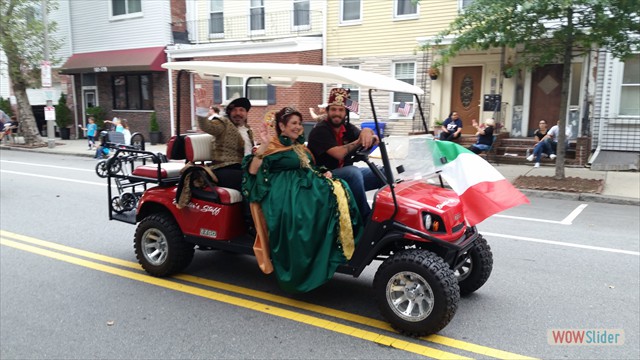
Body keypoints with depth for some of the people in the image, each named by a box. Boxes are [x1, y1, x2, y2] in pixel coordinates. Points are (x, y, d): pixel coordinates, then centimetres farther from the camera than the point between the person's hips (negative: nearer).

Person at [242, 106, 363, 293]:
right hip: (284, 193, -6)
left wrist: (324, 174, 8)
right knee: (302, 211, -36)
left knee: (338, 191, -21)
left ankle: (337, 248, -24)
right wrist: (263, 146, -20)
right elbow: (252, 171, -10)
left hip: (306, 187, 7)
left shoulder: (301, 148, 24)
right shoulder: (273, 147, 2)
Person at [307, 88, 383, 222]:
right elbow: (339, 153, -25)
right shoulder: (320, 130, -11)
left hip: (348, 175, 7)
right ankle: (366, 219, -25)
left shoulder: (348, 128, 9)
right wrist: (360, 140, -14)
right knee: (353, 172, -34)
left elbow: (371, 141, -3)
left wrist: (367, 132, -26)